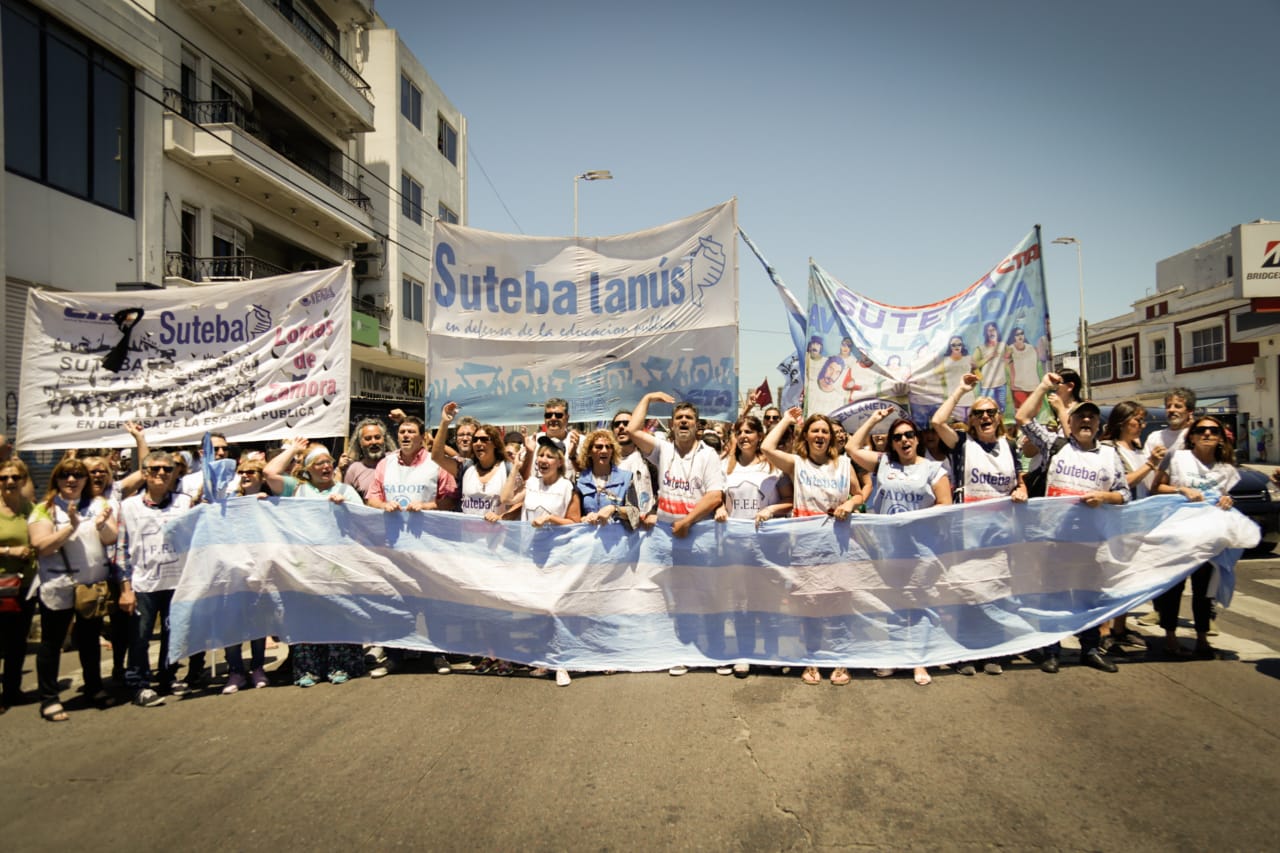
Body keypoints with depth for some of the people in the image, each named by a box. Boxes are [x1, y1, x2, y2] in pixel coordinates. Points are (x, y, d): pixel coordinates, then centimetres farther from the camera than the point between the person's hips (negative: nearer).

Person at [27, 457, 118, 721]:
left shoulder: (99, 504, 4)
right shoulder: (44, 509, -4)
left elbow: (111, 538, -4)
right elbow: (41, 546, -16)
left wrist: (101, 524, -25)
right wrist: (71, 526, -26)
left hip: (94, 585, 3)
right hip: (58, 587, -3)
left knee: (90, 637, 16)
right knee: (52, 642, 5)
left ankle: (94, 687, 30)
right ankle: (49, 698, 13)